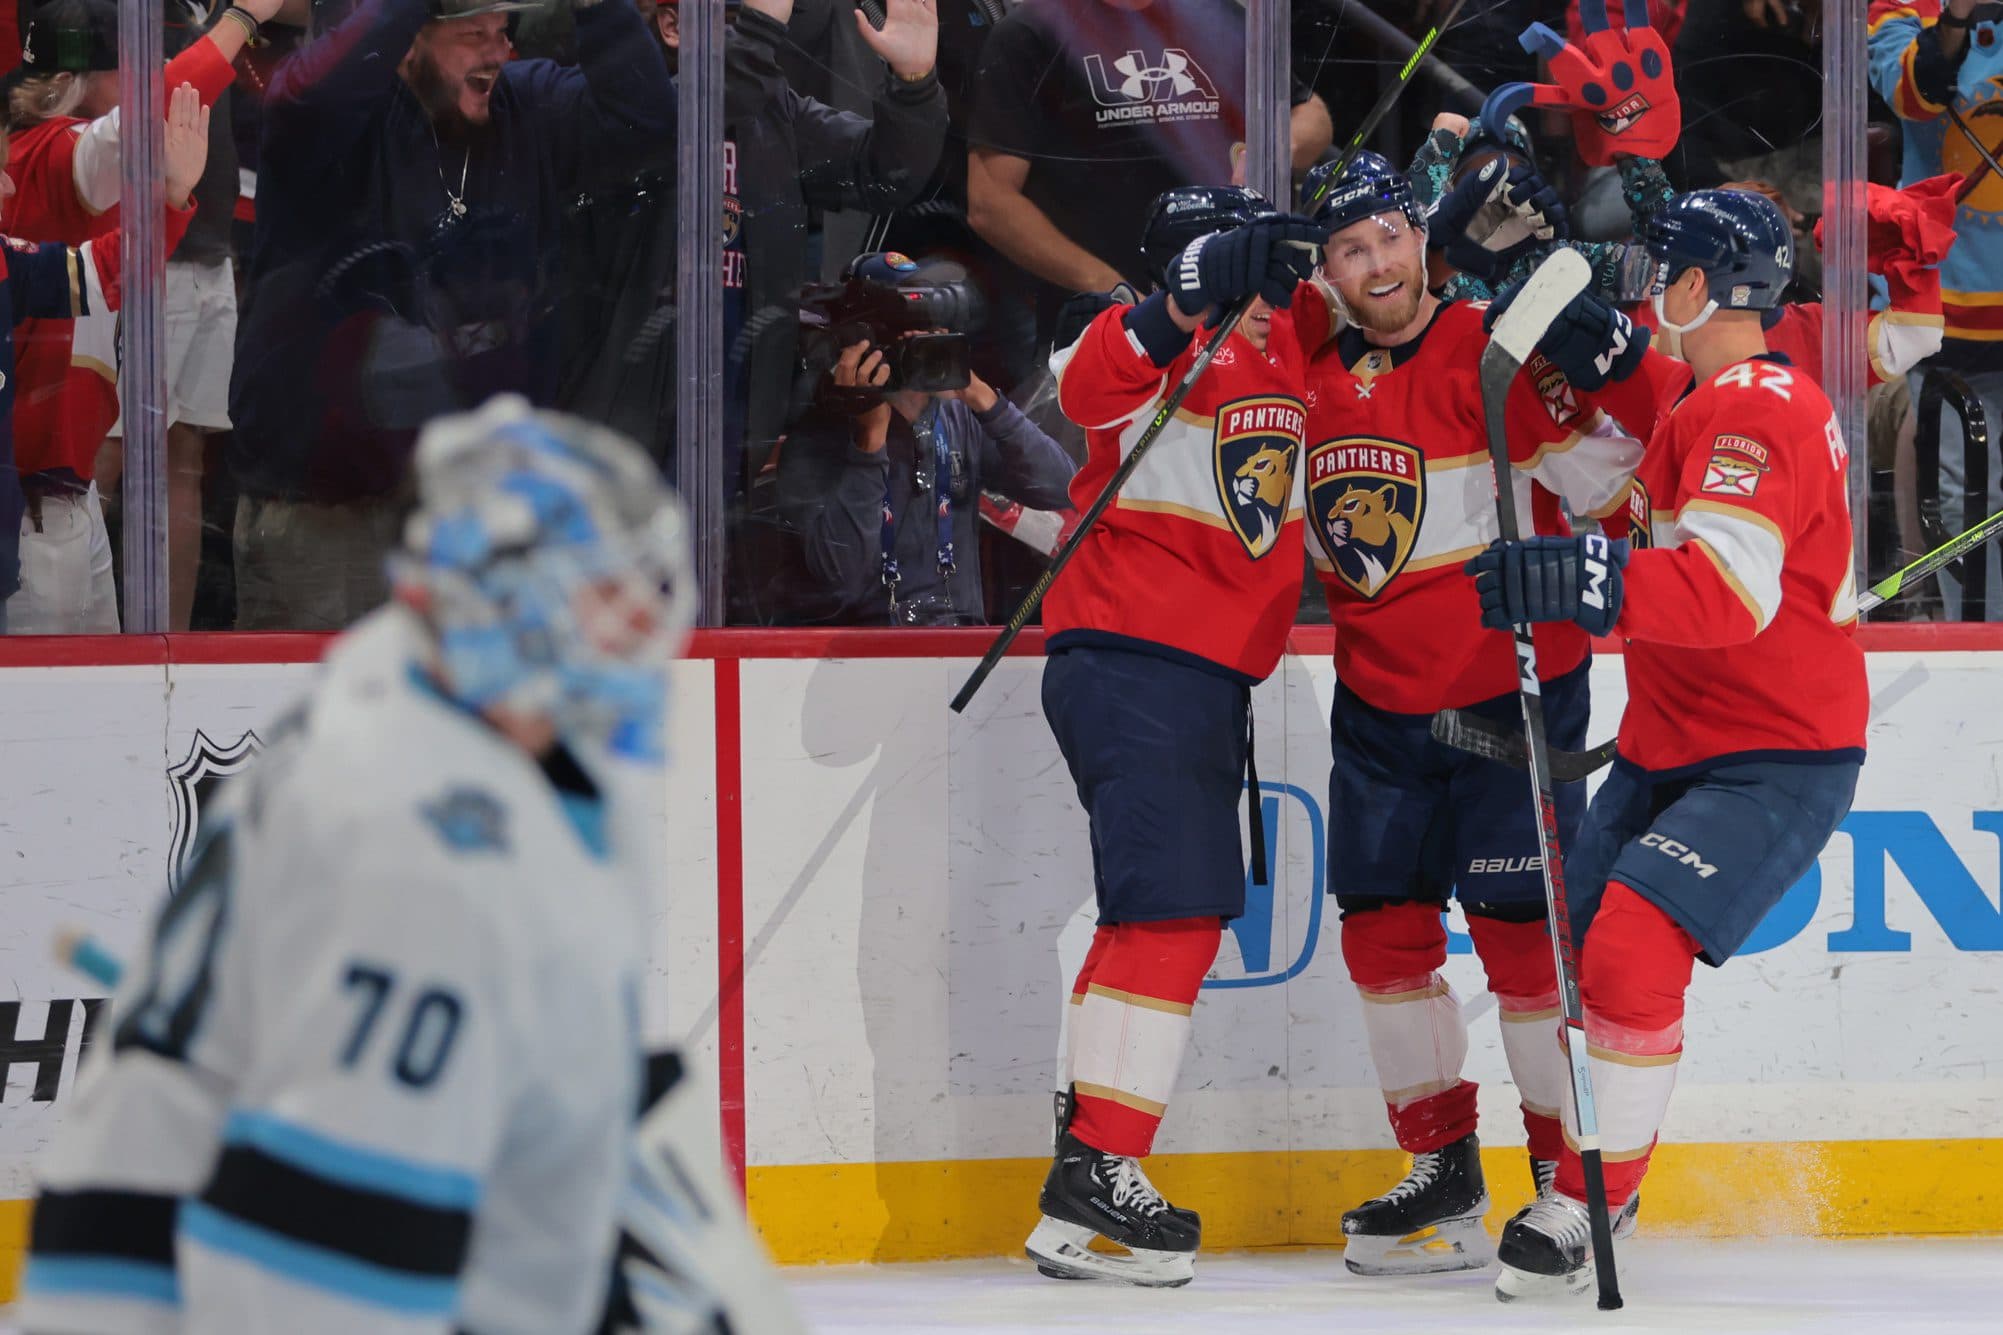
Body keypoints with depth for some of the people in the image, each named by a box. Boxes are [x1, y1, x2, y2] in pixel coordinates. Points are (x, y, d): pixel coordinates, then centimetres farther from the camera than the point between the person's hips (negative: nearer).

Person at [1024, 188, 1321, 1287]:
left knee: (1168, 915, 14)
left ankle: (1085, 1148, 23)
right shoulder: (1161, 346, -12)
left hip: (1207, 678, 9)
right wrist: (1192, 299, -47)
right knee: (1174, 914, -15)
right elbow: (1089, 390, -32)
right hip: (1131, 660, -9)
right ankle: (1093, 1182, -16)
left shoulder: (1294, 344, 14)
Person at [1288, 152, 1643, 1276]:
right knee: (1384, 923, 5)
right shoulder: (1315, 354, 3)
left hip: (1511, 692, -6)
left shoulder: (1494, 351, -14)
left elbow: (1608, 483, -15)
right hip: (1381, 704, 6)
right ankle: (1446, 1175, 15)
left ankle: (1574, 1177, 5)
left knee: (1520, 930, -7)